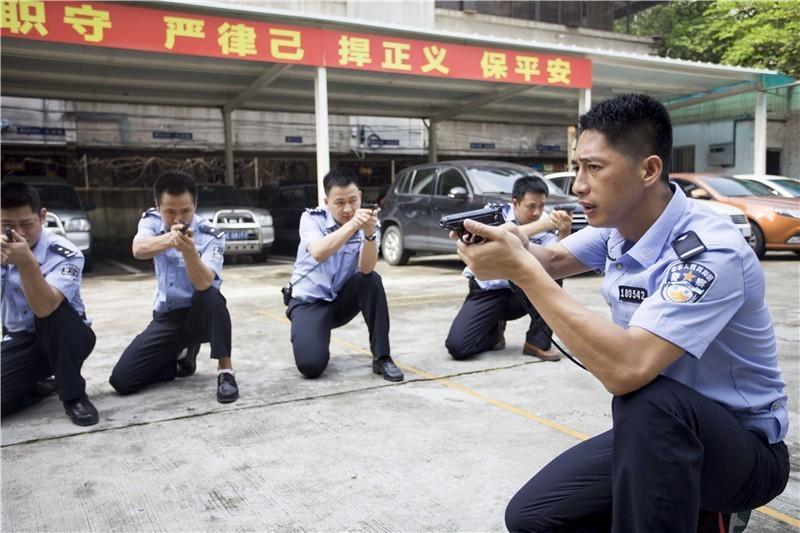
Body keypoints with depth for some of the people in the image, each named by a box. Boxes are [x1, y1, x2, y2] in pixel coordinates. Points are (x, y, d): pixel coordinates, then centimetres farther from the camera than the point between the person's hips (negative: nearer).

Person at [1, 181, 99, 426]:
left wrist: (26, 262, -49)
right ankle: (36, 386, 10)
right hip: (20, 342, 3)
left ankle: (73, 394, -21)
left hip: (67, 338, -3)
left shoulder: (64, 254, -20)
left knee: (51, 308, -37)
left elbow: (44, 308, -36)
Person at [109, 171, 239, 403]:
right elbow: (138, 250, -29)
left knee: (210, 295, -39)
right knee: (121, 380, -8)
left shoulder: (211, 236, -17)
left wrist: (188, 250, -51)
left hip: (199, 315, -3)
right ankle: (183, 355, 17)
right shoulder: (151, 220, -6)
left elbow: (203, 284, -32)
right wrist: (170, 239, -50)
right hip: (165, 318, 4)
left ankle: (225, 371, -26)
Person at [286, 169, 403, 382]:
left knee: (372, 280, -28)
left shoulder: (367, 225, -9)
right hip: (308, 302, -2)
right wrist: (351, 225, -48)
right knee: (311, 365, -24)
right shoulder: (312, 218, -14)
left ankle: (382, 357, -18)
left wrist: (369, 234, -44)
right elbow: (318, 253, -36)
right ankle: (307, 337, 14)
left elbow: (366, 269, -26)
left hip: (342, 300, 3)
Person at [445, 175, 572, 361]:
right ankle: (495, 330, 13)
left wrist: (564, 233, -42)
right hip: (487, 292, -2)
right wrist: (542, 224, -48)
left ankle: (538, 341, -12)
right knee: (457, 346, -21)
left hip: (521, 291, 2)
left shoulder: (545, 227, -7)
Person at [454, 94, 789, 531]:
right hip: (654, 433, 7)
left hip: (746, 448, -7)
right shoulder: (620, 225, -5)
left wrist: (522, 272, -38)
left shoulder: (712, 253, -29)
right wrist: (515, 246, -15)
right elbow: (553, 260, 10)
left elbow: (626, 370, -41)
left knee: (647, 400, -39)